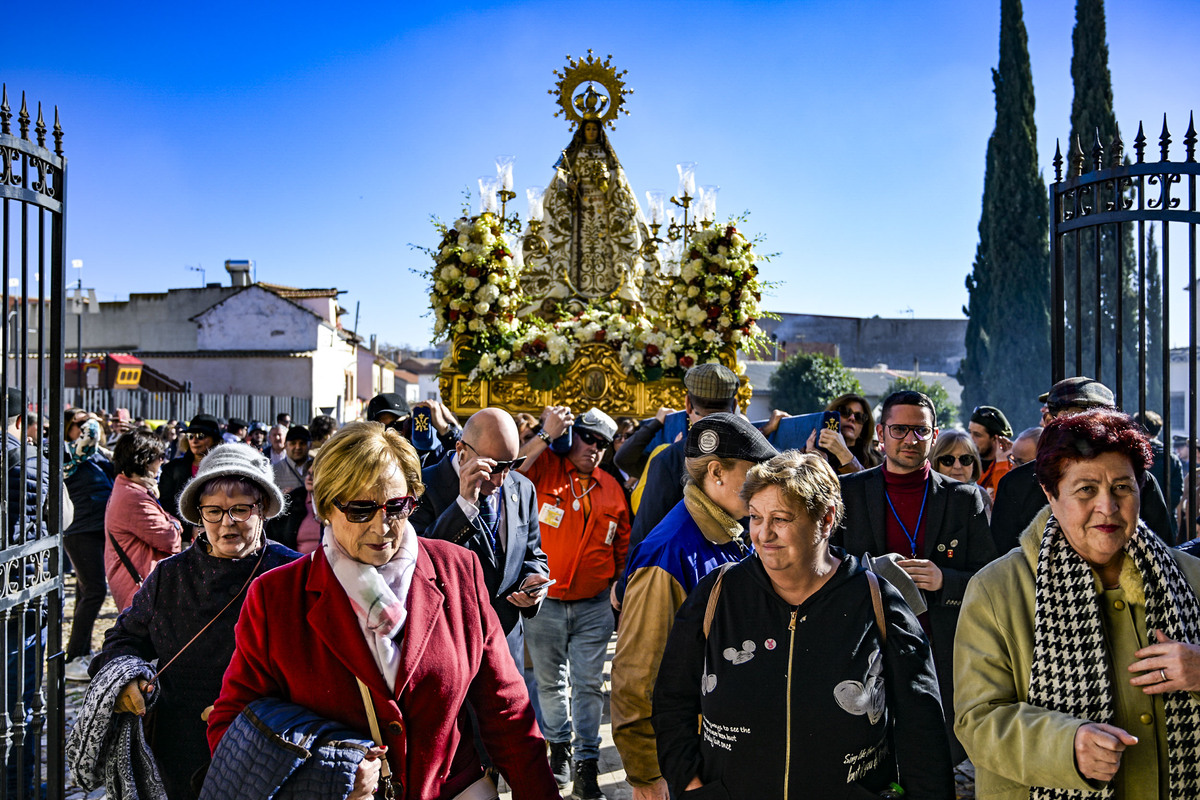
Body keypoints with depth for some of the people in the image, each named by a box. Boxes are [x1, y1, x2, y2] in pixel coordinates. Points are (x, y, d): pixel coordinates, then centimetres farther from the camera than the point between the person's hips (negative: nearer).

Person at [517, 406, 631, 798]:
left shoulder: (611, 489, 6)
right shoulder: (545, 468, -4)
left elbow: (623, 545, 15)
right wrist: (546, 435, -26)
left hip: (594, 605, 2)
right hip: (544, 602, -2)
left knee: (590, 685, 4)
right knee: (550, 682, 14)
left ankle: (587, 765, 14)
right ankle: (559, 746, 34)